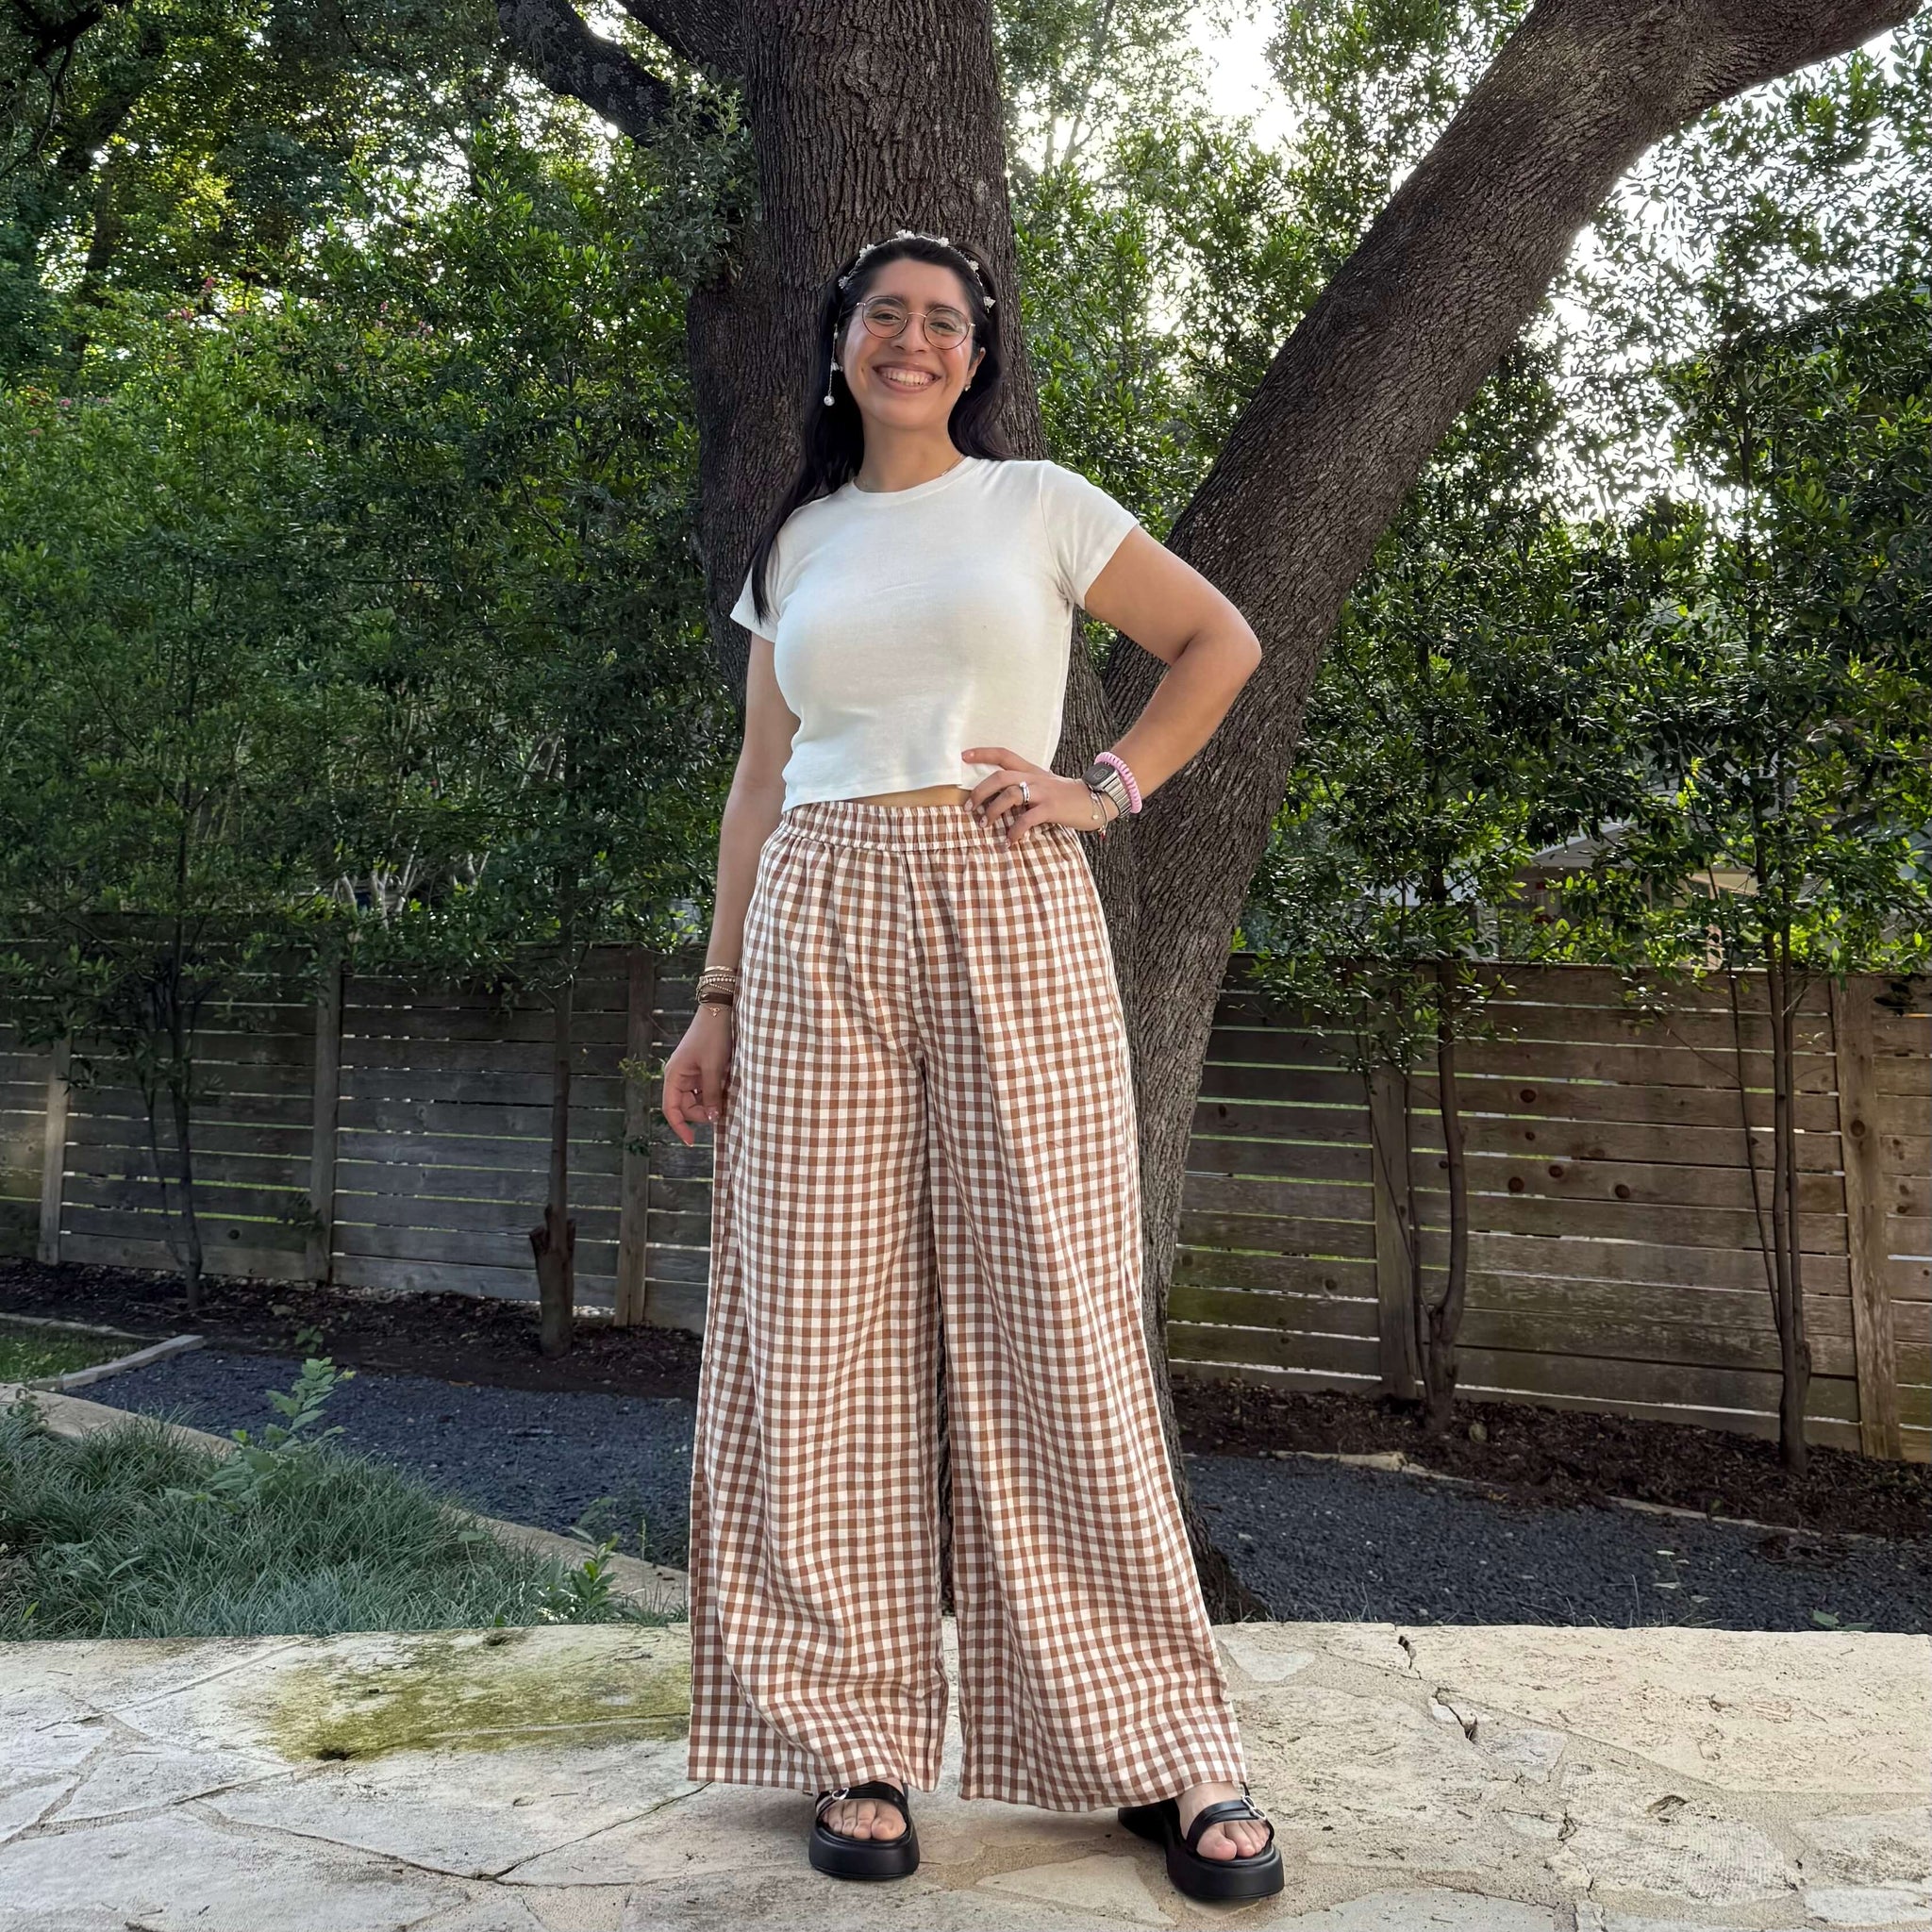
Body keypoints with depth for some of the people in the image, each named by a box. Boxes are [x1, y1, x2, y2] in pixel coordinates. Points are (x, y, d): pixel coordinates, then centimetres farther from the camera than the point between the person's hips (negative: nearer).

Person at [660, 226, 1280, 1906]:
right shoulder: (798, 546, 17)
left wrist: (1107, 788, -1)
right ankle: (857, 1743, 10)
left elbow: (1221, 642, 12)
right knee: (829, 1329, -1)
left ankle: (1162, 1747, 6)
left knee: (1055, 1318, -5)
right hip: (819, 927, 3)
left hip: (1010, 920, -2)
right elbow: (763, 780, 16)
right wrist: (720, 996, 10)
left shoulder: (1040, 504, 10)